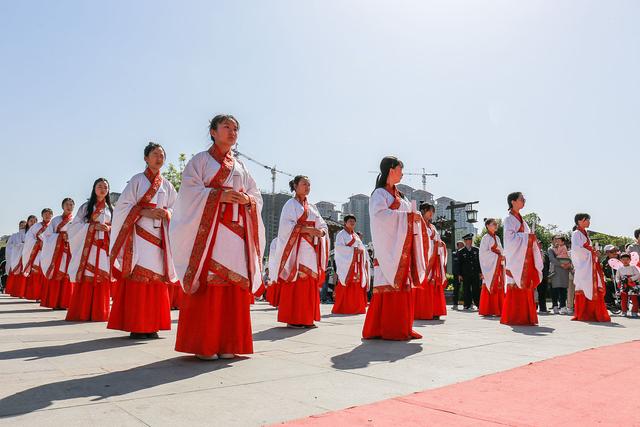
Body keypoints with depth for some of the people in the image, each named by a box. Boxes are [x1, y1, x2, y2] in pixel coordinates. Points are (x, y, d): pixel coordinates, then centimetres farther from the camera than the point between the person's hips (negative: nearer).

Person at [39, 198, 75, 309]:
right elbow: (46, 235, 5)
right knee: (54, 275, -4)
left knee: (67, 276, -6)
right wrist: (59, 236, -8)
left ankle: (65, 302, -5)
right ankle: (54, 302, -1)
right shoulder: (56, 220, 12)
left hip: (70, 250, -1)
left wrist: (70, 237, -14)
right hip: (56, 250, 1)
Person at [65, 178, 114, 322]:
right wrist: (92, 226, -13)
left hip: (104, 248, 2)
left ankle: (99, 314, 1)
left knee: (102, 280, -3)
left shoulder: (111, 209, 16)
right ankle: (81, 313, -3)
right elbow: (75, 225, 1)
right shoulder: (86, 207, 9)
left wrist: (109, 229, -9)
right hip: (87, 247, -2)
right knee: (85, 279, -7)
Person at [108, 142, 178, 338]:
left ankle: (151, 325, 6)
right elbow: (124, 206, -1)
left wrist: (166, 213, -7)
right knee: (137, 278, -9)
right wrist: (144, 212, -14)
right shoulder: (137, 180, 6)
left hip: (158, 236, 4)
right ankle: (135, 326, -5)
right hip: (139, 234, -4)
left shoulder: (166, 185, 17)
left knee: (157, 278, 0)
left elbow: (176, 208, 14)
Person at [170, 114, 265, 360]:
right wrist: (220, 195, -16)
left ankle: (227, 344, 6)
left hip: (236, 232, 5)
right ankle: (203, 345, -2)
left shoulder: (241, 167, 22)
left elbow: (257, 197, 18)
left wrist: (247, 199, -4)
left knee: (233, 287, 0)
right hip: (208, 230, -4)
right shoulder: (200, 160, 8)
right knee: (207, 286, -9)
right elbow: (189, 191, -5)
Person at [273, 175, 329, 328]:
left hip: (311, 249, 6)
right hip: (296, 248, -6)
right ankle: (292, 319, -5)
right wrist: (307, 229, -19)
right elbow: (287, 226, -11)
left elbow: (322, 225, 14)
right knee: (295, 283, -10)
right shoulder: (290, 204, 2)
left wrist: (321, 231, -10)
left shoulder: (312, 207, 21)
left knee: (310, 283, 4)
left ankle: (307, 318, 9)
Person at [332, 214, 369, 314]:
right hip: (347, 264, -7)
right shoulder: (341, 234, 2)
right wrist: (353, 249, -17)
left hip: (358, 264, 7)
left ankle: (357, 308, 5)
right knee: (345, 286, -11)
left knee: (357, 287, 3)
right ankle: (341, 308, -9)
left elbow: (361, 247, 23)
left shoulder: (356, 235, 23)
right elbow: (338, 247, -13)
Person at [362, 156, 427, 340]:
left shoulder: (400, 196, 21)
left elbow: (410, 215, 20)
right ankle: (387, 329, -4)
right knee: (389, 286, -9)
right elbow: (379, 214, -21)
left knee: (403, 287, 7)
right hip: (389, 247, -8)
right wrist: (407, 215, -18)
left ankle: (402, 328, 12)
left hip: (402, 250, 8)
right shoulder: (380, 193, -3)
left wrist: (416, 217, -3)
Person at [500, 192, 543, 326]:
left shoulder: (520, 219, 19)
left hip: (525, 258, 8)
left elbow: (527, 236, 20)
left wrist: (532, 238, 0)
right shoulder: (509, 219, -5)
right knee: (515, 286, -8)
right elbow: (510, 238, -16)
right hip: (516, 258, -8)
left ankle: (526, 316, 10)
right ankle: (514, 317, -3)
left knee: (526, 286, 6)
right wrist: (526, 236, -15)